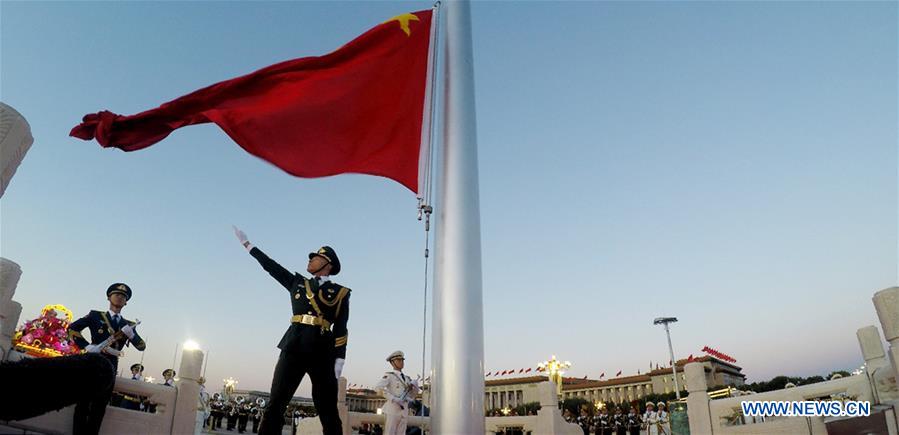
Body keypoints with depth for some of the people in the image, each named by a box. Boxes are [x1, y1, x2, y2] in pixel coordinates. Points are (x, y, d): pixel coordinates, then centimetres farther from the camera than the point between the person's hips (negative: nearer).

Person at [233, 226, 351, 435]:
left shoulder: (340, 292, 9)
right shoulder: (297, 282, 20)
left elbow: (340, 329, 3)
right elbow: (270, 265, 23)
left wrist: (339, 360, -7)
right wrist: (247, 244, 26)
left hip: (323, 352, -3)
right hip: (293, 347, 3)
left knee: (328, 410, -2)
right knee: (275, 403, -4)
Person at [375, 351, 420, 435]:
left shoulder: (406, 378, 18)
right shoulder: (389, 375, -1)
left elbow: (413, 394, 19)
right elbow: (378, 387, -17)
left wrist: (415, 385, -3)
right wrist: (394, 399, -20)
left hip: (403, 411, 6)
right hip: (393, 409, -6)